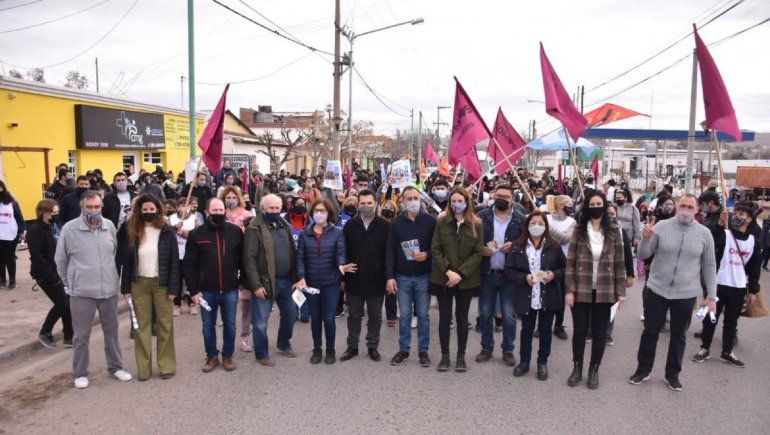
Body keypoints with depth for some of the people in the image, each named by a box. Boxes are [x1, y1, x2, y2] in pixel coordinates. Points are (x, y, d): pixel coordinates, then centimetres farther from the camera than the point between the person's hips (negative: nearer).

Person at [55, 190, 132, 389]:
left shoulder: (109, 226, -1)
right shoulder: (69, 229, -10)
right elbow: (61, 261, 1)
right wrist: (69, 283, 6)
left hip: (109, 289, 3)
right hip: (81, 292, -3)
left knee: (111, 331, 16)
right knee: (81, 335, 9)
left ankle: (115, 367, 31)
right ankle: (80, 373, 25)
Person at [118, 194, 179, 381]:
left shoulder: (167, 232, -4)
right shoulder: (131, 232, 1)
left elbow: (174, 262, -5)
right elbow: (126, 261, 4)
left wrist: (173, 288, -10)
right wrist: (125, 287, 0)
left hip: (161, 283, -2)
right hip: (139, 284, 2)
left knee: (165, 324, 5)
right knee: (142, 325, 7)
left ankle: (166, 365, 15)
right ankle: (143, 368, 15)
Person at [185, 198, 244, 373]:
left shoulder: (235, 231, -1)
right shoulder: (196, 234, -4)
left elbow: (243, 259, 5)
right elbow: (189, 264, -4)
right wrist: (193, 290, -8)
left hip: (230, 289, 0)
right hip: (206, 290, 0)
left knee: (230, 324, 11)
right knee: (208, 326, 12)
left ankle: (228, 355, 28)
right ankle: (212, 356, 29)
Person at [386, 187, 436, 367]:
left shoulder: (430, 221, -2)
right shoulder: (397, 223, 2)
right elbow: (390, 250, 1)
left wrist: (427, 254, -17)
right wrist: (390, 276, -5)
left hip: (423, 276, -1)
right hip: (402, 277, 1)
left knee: (423, 315, 7)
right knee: (404, 315, 9)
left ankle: (423, 350, 18)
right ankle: (403, 349, 22)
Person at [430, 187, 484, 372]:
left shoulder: (477, 225, -1)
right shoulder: (441, 223, 0)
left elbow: (479, 253, -4)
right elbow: (435, 250, -2)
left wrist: (461, 273, -13)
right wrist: (448, 271, -14)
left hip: (467, 279, 0)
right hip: (443, 278, 0)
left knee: (462, 317, 10)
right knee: (444, 317, 6)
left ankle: (461, 356, 21)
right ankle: (445, 355, 19)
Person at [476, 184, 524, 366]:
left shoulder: (520, 219, 0)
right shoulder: (482, 216, 2)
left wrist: (514, 245, -14)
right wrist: (481, 249, -12)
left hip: (509, 274, -1)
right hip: (487, 273, 1)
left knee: (509, 316, 6)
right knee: (485, 314, 10)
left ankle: (508, 350, 21)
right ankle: (486, 348, 25)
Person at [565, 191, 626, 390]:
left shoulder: (613, 231, 1)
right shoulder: (579, 230, -2)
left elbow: (619, 262, 2)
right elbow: (571, 261, -3)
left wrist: (621, 291, -2)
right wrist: (569, 289, -8)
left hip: (604, 291, 1)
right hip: (581, 290, 0)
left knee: (599, 332, 10)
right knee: (580, 330, 9)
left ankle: (594, 369, 25)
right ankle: (577, 367, 25)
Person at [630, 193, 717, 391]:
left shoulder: (704, 233, -3)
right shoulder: (661, 227, -6)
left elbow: (709, 265, 5)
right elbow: (643, 255, -3)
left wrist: (711, 295, 4)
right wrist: (646, 238, -22)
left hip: (686, 295, 1)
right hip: (656, 290, -1)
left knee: (679, 336, 14)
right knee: (650, 332, 10)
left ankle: (673, 374, 31)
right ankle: (643, 370, 26)